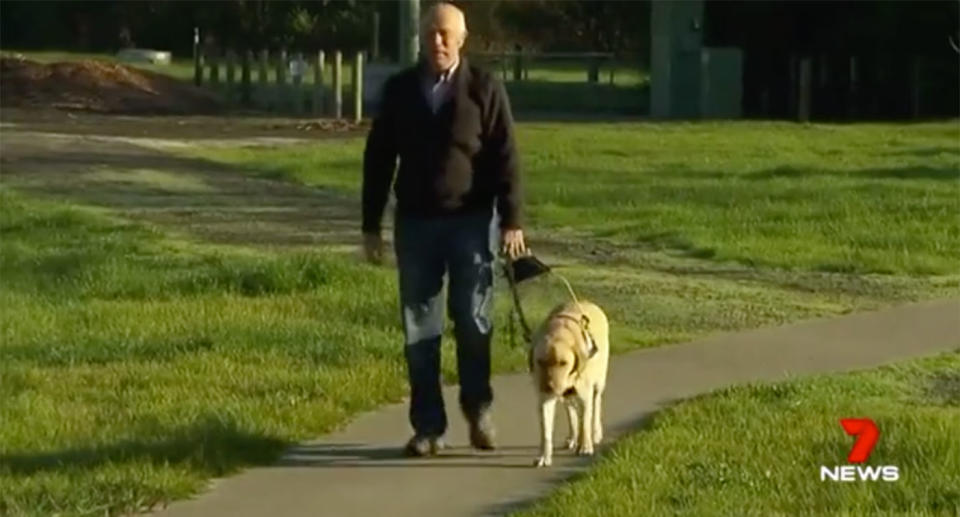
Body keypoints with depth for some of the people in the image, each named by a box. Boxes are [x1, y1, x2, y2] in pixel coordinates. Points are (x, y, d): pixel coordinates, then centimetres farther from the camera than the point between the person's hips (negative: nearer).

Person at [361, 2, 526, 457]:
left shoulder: (485, 90, -2)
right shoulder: (399, 90, 5)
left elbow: (506, 159, -4)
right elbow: (378, 159, 8)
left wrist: (512, 221, -11)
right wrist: (371, 226, 5)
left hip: (472, 221, -2)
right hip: (415, 222, 2)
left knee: (474, 322, 0)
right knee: (419, 329, 2)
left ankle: (478, 411, 20)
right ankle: (428, 427, 7)